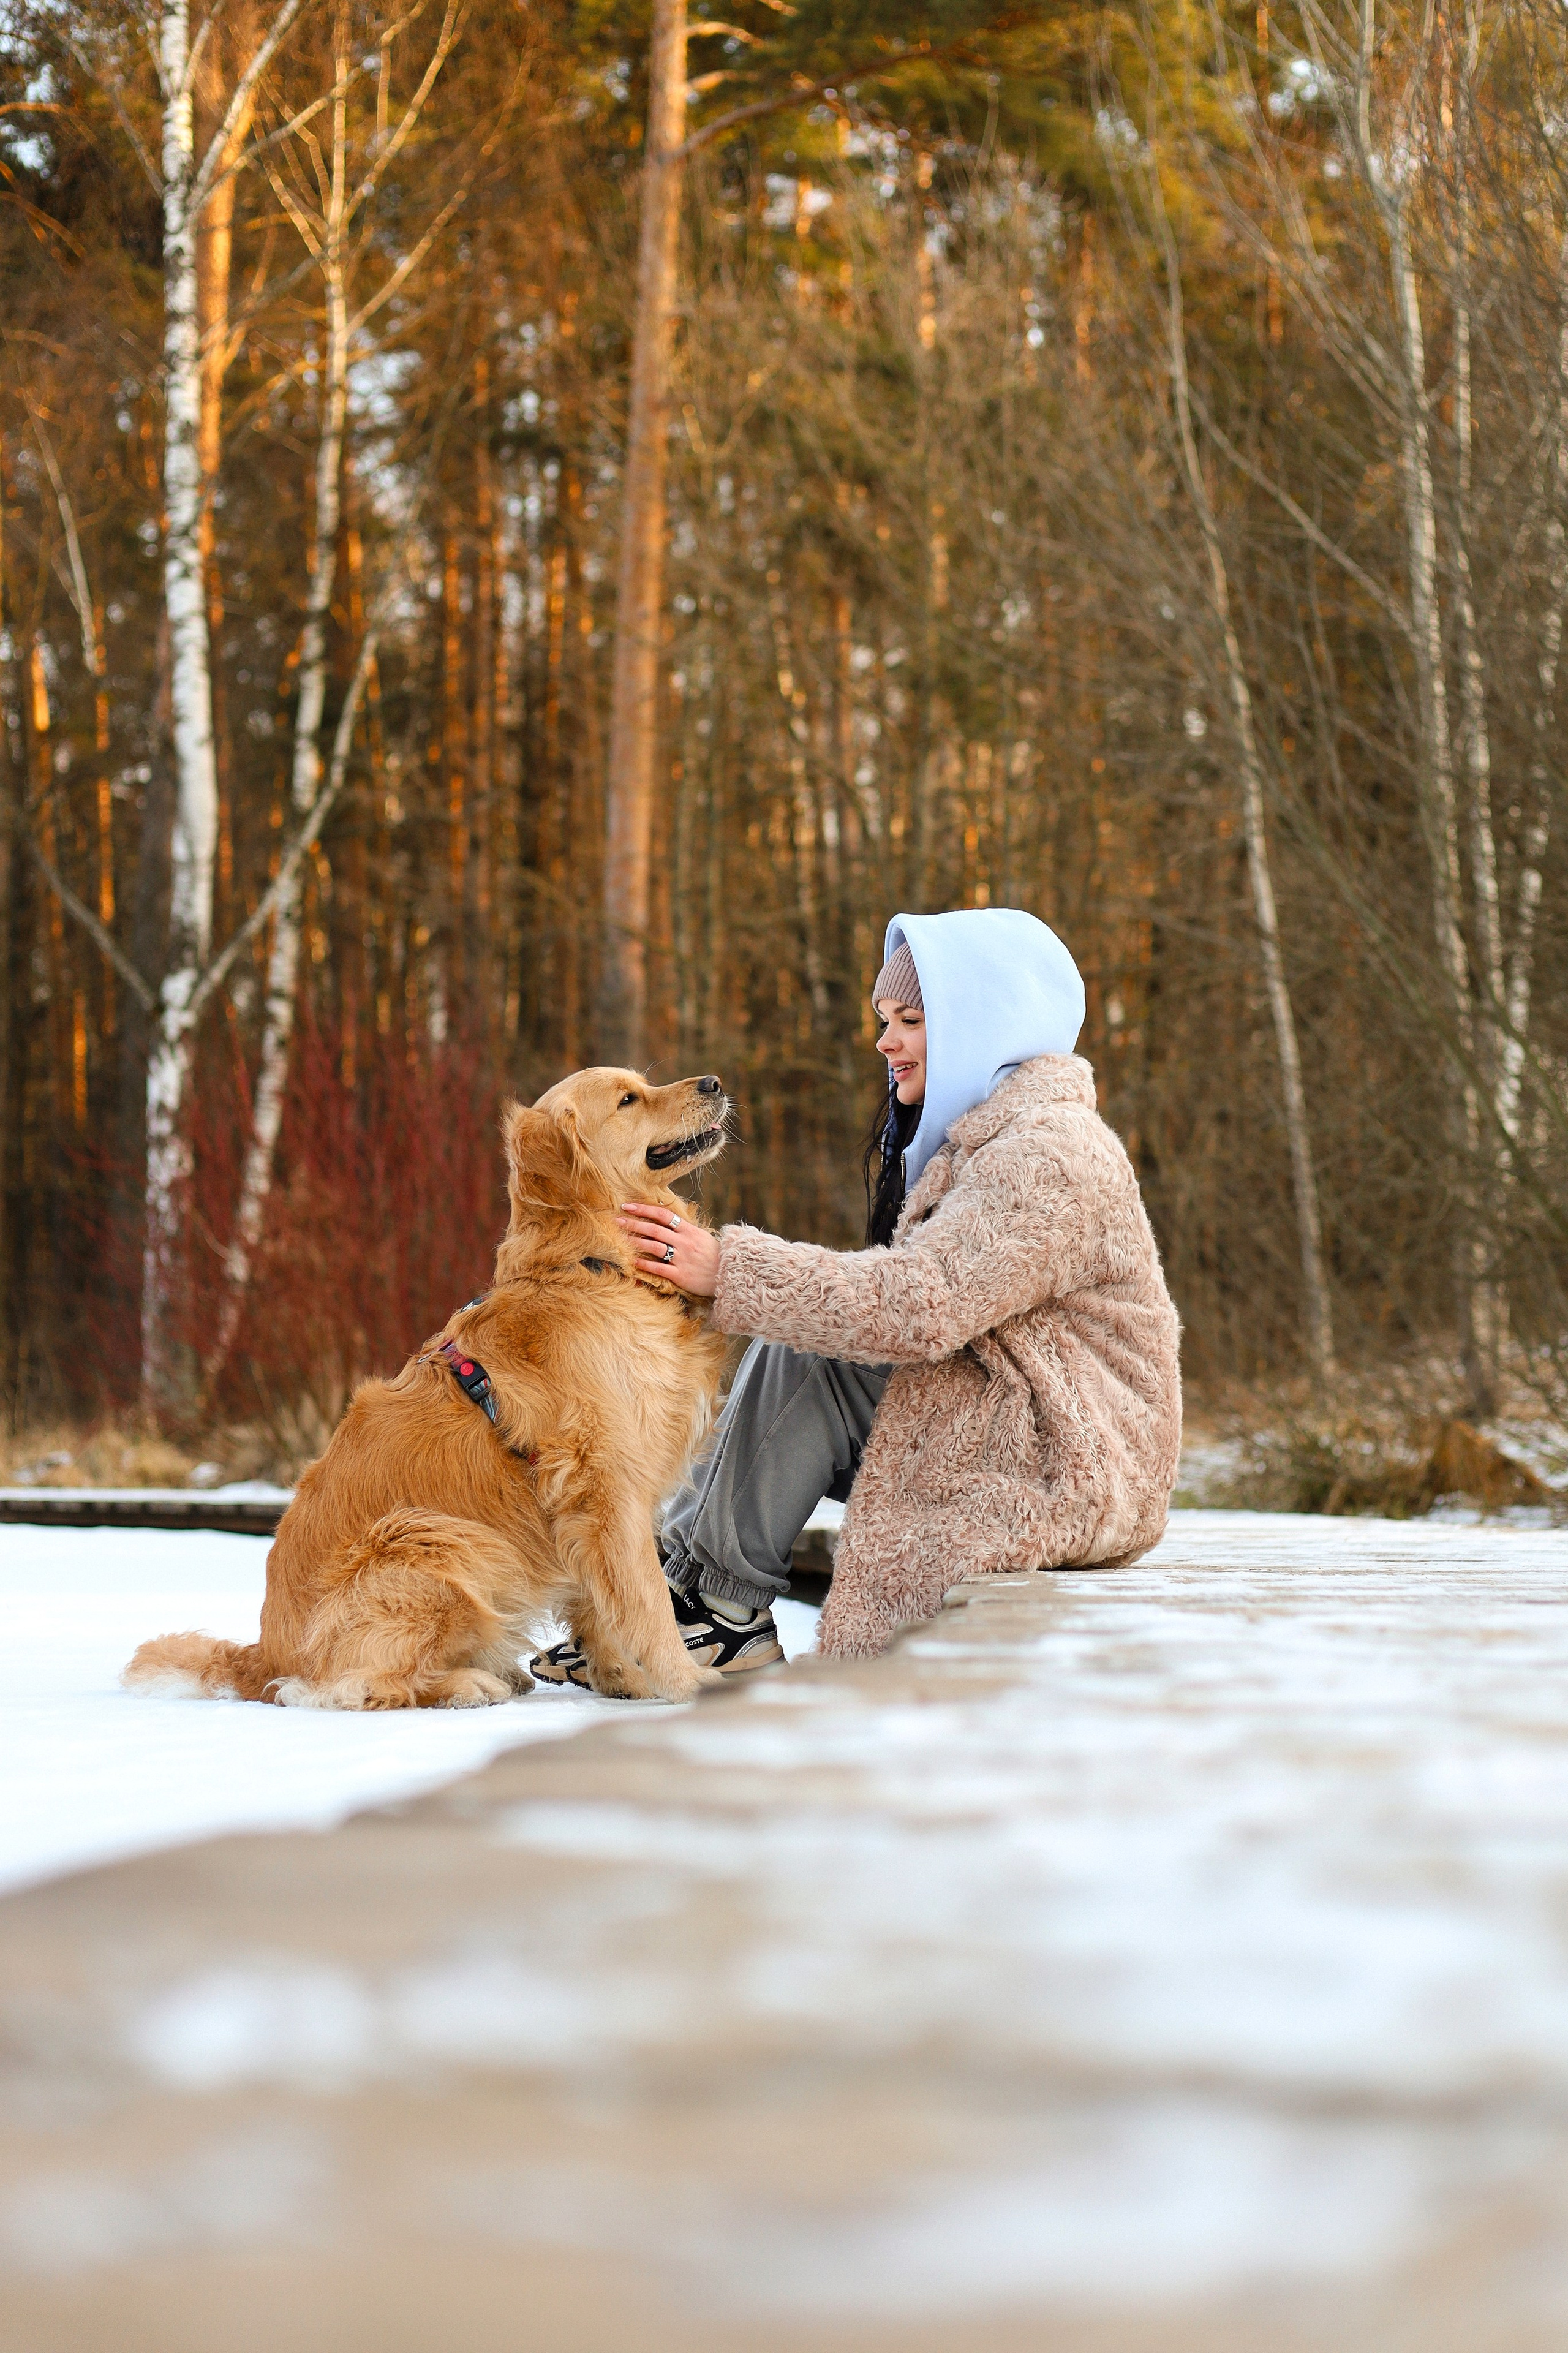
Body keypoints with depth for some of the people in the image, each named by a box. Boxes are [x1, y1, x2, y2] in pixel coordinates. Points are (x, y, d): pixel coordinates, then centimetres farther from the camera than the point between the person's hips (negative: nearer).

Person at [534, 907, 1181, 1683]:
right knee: (795, 1332, 1)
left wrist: (730, 1270, -26)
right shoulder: (977, 1138, 19)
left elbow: (920, 1304, -27)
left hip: (1063, 1483, -10)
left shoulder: (1050, 1154, -15)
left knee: (801, 1350, -19)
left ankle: (722, 1604, -12)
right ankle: (679, 1560, -8)